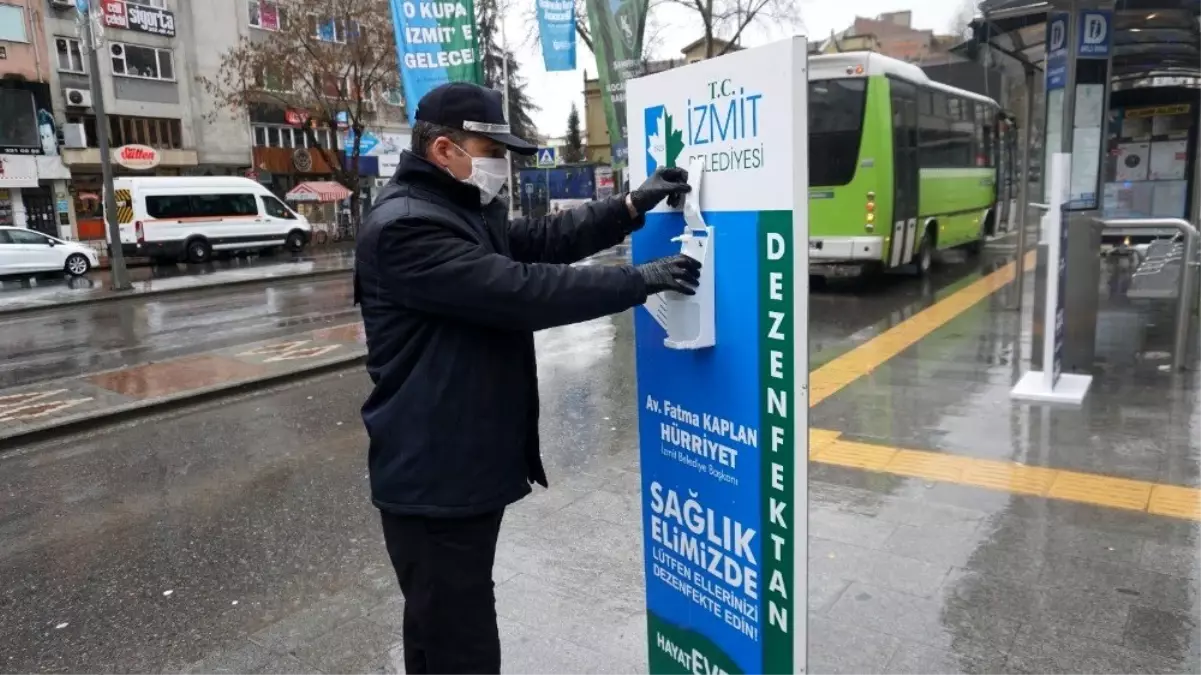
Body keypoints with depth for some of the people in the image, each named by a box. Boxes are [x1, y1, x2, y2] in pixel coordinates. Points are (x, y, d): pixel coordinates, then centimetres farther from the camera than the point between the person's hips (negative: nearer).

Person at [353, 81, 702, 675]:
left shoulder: (463, 212, 14)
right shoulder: (404, 227, -21)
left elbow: (543, 239, 12)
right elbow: (518, 291, -27)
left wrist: (633, 206, 3)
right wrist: (641, 281, -22)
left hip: (465, 466, 10)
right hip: (435, 477, -10)